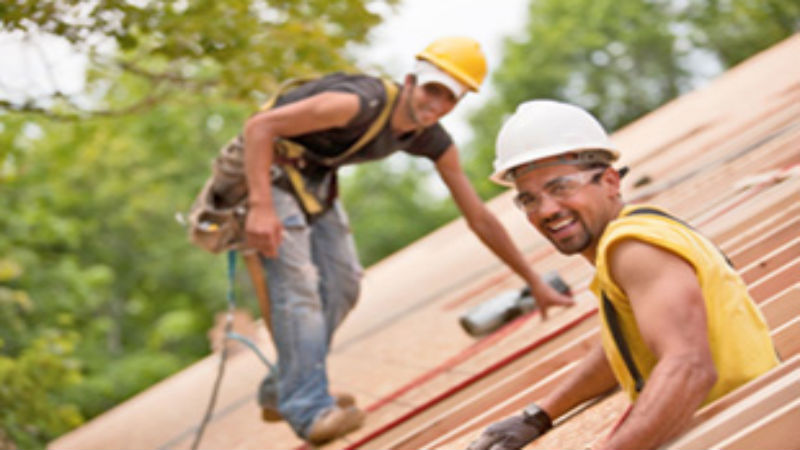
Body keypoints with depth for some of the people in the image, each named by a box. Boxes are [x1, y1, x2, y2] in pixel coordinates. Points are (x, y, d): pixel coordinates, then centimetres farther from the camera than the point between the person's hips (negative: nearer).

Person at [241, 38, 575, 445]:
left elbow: (479, 218, 0)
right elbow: (259, 126, -34)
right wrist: (260, 207, -43)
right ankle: (310, 411, -17)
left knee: (342, 283, 7)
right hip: (270, 167, -8)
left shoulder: (433, 143, -9)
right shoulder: (362, 104, -34)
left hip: (315, 176, 8)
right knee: (297, 283, -18)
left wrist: (534, 282, 2)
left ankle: (284, 388, 19)